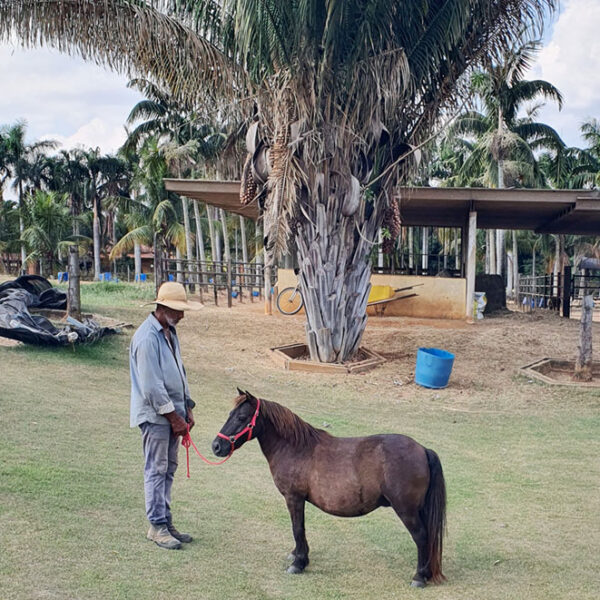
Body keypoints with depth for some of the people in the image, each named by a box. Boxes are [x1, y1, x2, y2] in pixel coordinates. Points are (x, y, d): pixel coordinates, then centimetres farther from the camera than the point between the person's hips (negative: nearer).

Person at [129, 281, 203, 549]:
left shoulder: (169, 332, 11)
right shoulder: (147, 337, -20)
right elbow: (152, 387, -22)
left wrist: (187, 409, 12)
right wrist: (175, 418, -17)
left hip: (172, 412, 9)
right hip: (155, 415, -9)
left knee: (168, 470, 13)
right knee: (156, 470, -2)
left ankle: (166, 522, 21)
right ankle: (157, 526, 7)